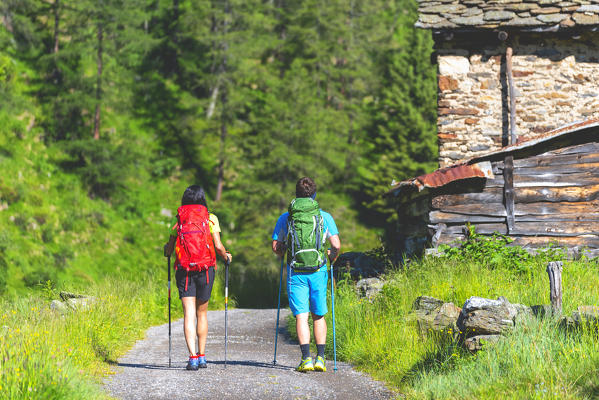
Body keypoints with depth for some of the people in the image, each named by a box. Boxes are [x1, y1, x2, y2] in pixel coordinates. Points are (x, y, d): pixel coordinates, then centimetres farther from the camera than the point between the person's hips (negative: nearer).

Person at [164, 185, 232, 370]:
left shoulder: (178, 219, 4)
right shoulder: (210, 218, 1)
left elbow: (170, 248, 4)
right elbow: (218, 246, -5)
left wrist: (167, 250, 27)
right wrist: (226, 256, 15)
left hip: (183, 270, 0)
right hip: (206, 269, 0)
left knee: (189, 314, -4)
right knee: (202, 313, 15)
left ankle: (192, 357, -16)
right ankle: (202, 356, 18)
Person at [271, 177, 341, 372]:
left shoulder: (285, 218, 3)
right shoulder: (325, 217, 2)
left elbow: (276, 246, 3)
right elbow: (336, 245, -5)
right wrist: (331, 259, 15)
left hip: (296, 272, -1)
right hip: (318, 270, 1)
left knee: (301, 315, -1)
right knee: (319, 315, 12)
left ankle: (306, 358, -12)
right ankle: (320, 357, 8)